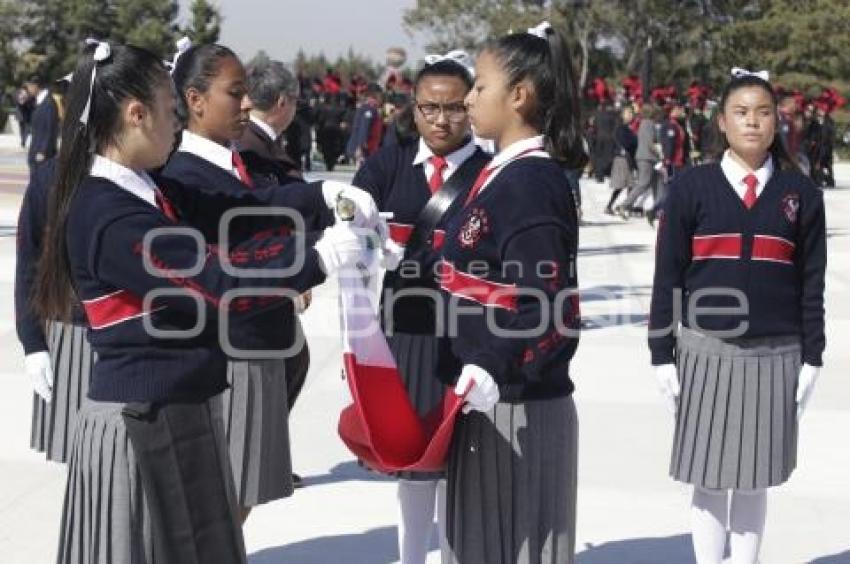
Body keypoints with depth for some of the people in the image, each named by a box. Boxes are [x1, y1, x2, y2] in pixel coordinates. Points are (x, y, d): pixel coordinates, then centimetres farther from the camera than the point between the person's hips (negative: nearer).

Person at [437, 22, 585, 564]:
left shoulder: (532, 182, -18)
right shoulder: (502, 172, 11)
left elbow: (550, 313, -23)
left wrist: (492, 375, -26)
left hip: (515, 408, -9)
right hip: (485, 401, 9)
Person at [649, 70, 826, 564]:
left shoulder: (801, 193, 5)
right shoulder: (691, 188, 1)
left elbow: (811, 283, 6)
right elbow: (667, 278, 2)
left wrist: (812, 358, 2)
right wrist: (662, 354, -1)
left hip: (775, 358, 1)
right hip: (706, 355, -1)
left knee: (756, 479, 9)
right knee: (709, 478, 5)